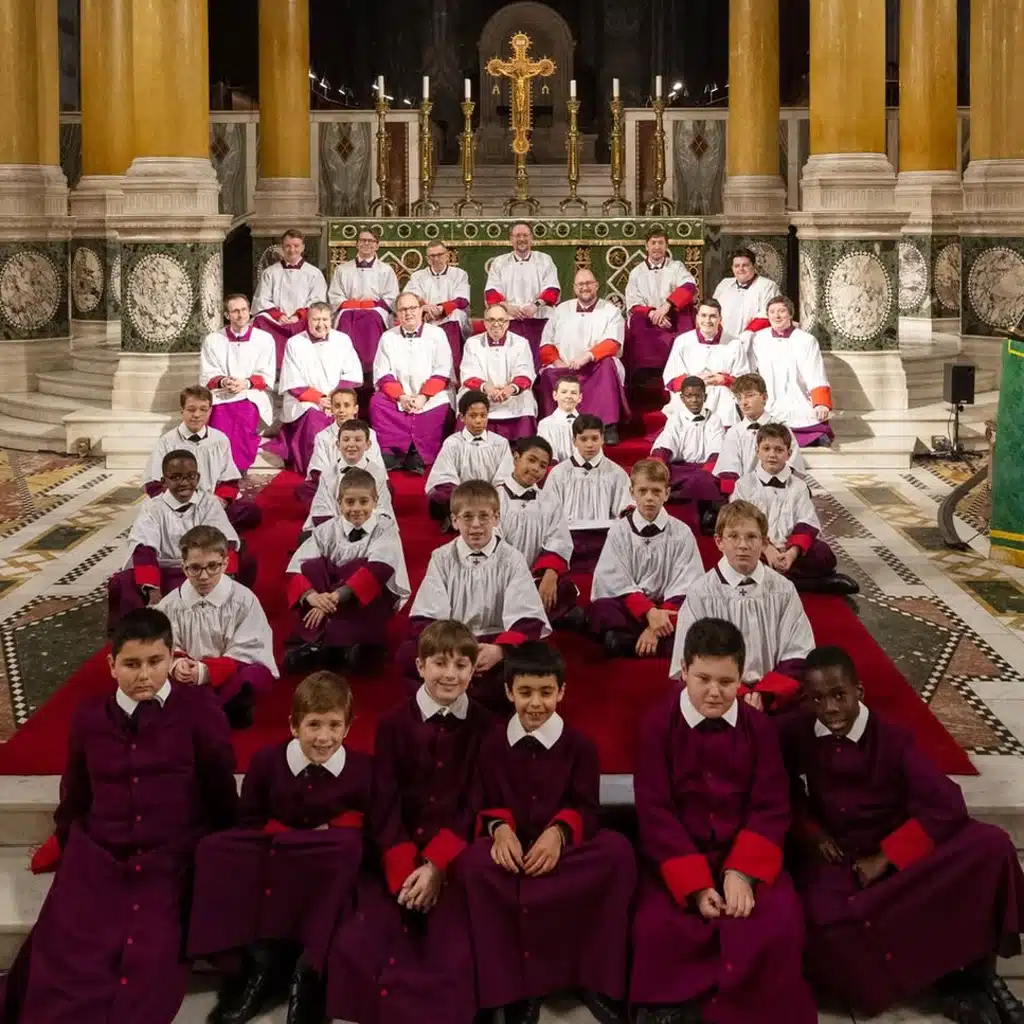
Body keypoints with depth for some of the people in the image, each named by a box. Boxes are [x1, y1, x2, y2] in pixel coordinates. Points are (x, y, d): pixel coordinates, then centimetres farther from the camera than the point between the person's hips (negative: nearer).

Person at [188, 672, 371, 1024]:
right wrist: (288, 836, -13)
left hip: (327, 873, -2)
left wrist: (330, 829, -16)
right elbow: (248, 822, 4)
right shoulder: (266, 760, 1)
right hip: (271, 865, 2)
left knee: (348, 844, -36)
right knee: (215, 848, -23)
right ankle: (261, 959, -23)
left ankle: (306, 969, -26)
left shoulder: (363, 768, -4)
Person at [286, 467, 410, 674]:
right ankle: (314, 641, -33)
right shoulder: (327, 530, -3)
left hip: (376, 598, -3)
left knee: (360, 567, -31)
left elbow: (379, 569, -27)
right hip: (332, 596, 3)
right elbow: (297, 567, -14)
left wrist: (335, 597, -36)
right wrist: (311, 595, -37)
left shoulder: (385, 527, -10)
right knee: (313, 566, -21)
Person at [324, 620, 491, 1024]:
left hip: (457, 857, -1)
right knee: (357, 946, -16)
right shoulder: (393, 724, 4)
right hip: (397, 858, 1)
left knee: (452, 955, -20)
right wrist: (405, 869, -15)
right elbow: (384, 804, -1)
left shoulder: (484, 727, 2)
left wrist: (437, 865, -14)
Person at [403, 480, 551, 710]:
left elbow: (527, 621, -7)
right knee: (408, 655, -28)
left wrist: (500, 650, -28)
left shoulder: (511, 559, 1)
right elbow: (424, 618, -4)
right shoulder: (442, 558, 4)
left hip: (495, 644, -1)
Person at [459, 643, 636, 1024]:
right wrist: (500, 827, -16)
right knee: (472, 861, -34)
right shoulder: (493, 743, 8)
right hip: (513, 849, 1)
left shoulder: (579, 744, 4)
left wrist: (558, 832, -21)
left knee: (618, 850, -31)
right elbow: (482, 803, 7)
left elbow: (586, 808, 0)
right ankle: (513, 989, -23)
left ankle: (599, 980, -19)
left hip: (563, 849, 0)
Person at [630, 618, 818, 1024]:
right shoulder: (658, 726, -7)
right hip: (676, 854, -1)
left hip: (745, 853, 2)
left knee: (781, 924, -23)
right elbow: (655, 812, -10)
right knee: (656, 926, -27)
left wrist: (741, 872, -19)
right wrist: (695, 885, -19)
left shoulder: (759, 727, -1)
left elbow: (771, 809, -3)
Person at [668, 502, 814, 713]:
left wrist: (764, 696, -13)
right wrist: (738, 696, -16)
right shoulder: (700, 594, -2)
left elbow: (797, 658, 3)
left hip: (775, 696, 3)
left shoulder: (783, 590, 4)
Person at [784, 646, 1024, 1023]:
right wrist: (810, 831, -5)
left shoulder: (891, 739, -8)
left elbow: (946, 805, -16)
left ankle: (974, 970, -8)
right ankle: (952, 976, -18)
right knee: (824, 922, -36)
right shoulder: (796, 735, -4)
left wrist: (886, 857, -19)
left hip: (898, 849, 0)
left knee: (989, 846, -26)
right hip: (834, 855, 0)